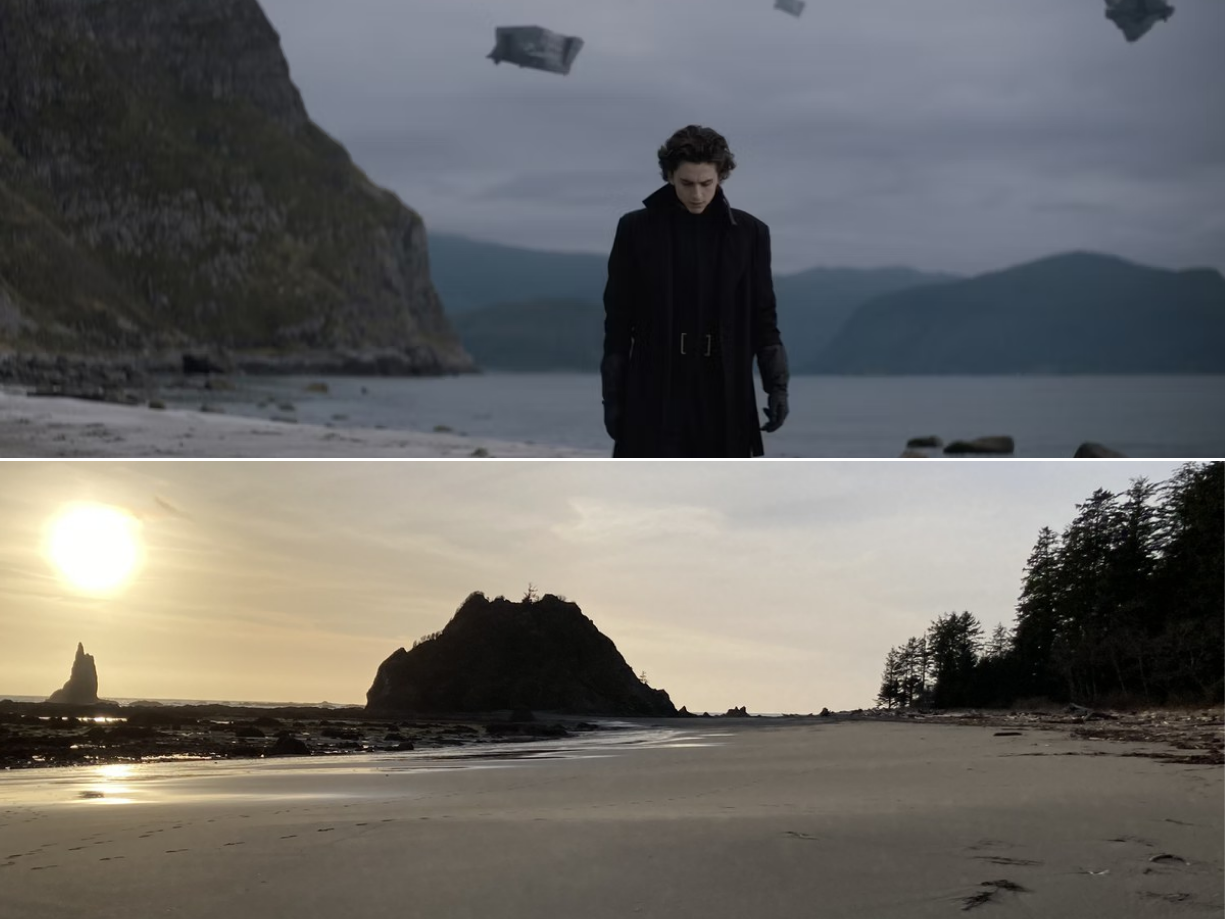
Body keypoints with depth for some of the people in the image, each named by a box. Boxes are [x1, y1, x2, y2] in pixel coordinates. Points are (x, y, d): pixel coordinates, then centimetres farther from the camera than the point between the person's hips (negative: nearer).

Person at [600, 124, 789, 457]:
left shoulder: (749, 233, 4)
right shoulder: (636, 229, 1)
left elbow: (763, 317, 7)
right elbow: (618, 321, 3)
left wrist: (777, 384, -4)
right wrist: (612, 396, 1)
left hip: (724, 396, 1)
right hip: (653, 396, -1)